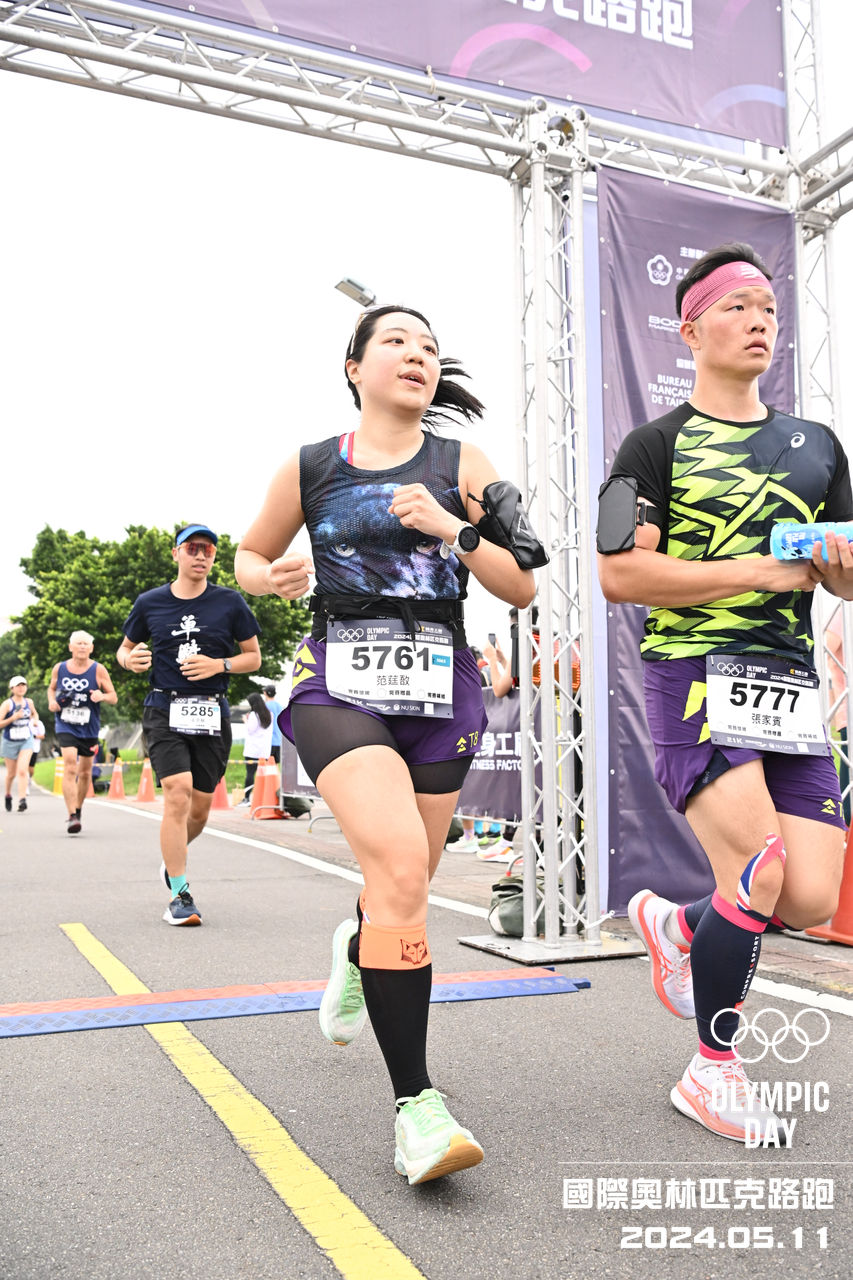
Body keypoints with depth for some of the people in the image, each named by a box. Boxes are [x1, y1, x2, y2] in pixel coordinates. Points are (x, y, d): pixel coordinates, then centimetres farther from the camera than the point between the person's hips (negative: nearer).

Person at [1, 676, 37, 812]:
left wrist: (33, 721, 4)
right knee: (11, 773, 12)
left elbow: (35, 714, 24)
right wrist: (14, 717, -24)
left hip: (27, 741, 1)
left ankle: (22, 801, -21)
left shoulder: (29, 702, 2)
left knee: (22, 770, -16)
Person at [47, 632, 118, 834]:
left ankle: (78, 810, 35)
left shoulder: (98, 670, -6)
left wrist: (102, 696, -25)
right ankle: (71, 816, -19)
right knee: (70, 768, -19)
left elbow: (114, 698, -3)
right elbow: (51, 688, 18)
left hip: (89, 729, 1)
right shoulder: (59, 668, 0)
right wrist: (51, 701, -3)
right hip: (65, 726, -1)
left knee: (85, 773, 13)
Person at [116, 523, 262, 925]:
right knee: (177, 796, -17)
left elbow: (253, 657, 8)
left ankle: (172, 858, 41)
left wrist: (218, 665, -11)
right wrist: (131, 660, -7)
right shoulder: (149, 603, 6)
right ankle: (179, 896, -7)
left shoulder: (230, 602, 3)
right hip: (165, 710, -1)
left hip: (212, 714, 1)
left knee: (200, 808, 8)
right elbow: (124, 649, 18)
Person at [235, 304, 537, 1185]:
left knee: (404, 886, 12)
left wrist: (452, 528, -14)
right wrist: (272, 577, -3)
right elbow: (248, 555, 21)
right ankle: (414, 1103, -14)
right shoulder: (308, 469, 7)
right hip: (338, 683, -2)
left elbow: (521, 587, 2)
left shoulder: (460, 466, 5)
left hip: (440, 690, 2)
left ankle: (358, 953, 51)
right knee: (399, 863, -25)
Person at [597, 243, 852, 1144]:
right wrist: (757, 571, -12)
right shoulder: (656, 445, 2)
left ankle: (673, 924, 29)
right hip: (694, 674, -5)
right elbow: (619, 573, -9)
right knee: (759, 870, -17)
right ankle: (712, 1072, 7)